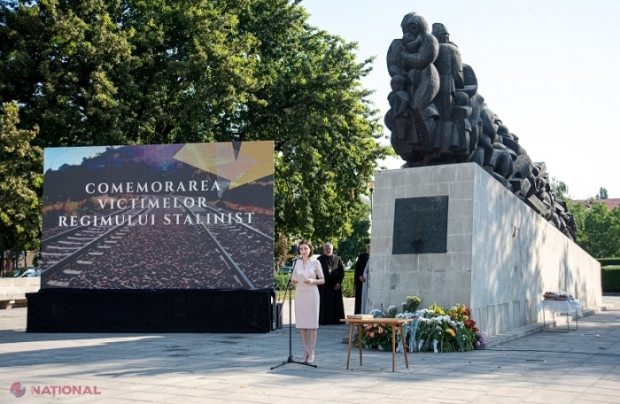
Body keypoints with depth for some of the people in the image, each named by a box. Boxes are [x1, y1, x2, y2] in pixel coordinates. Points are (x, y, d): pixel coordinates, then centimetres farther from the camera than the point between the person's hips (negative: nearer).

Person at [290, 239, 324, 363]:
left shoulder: (315, 263, -1)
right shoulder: (297, 262, 8)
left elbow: (322, 280, 2)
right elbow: (293, 279, 14)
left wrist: (312, 281, -16)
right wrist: (293, 282, -9)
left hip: (311, 294, -3)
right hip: (299, 294, 3)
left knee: (312, 324, -1)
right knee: (301, 324, 4)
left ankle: (311, 352, 4)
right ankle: (305, 351, 11)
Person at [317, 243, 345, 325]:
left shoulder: (337, 259, 7)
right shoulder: (320, 259, 3)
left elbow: (342, 272, 5)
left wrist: (339, 283, -7)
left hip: (335, 286, 1)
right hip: (324, 286, -1)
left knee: (336, 303, 2)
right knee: (324, 304, -1)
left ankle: (336, 320, 8)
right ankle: (324, 320, 2)